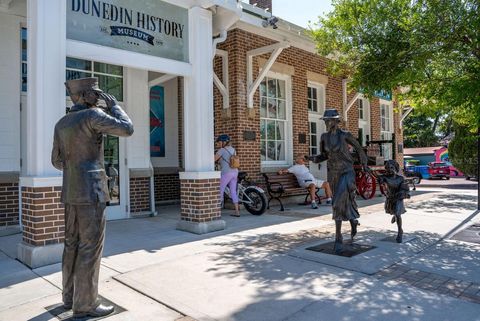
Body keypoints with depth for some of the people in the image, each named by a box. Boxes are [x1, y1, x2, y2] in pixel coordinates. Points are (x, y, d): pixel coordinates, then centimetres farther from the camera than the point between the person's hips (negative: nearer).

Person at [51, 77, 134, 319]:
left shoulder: (61, 123, 14)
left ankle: (71, 296, 25)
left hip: (71, 193, 9)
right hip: (91, 192, -9)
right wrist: (113, 105, 0)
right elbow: (127, 129, -14)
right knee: (90, 248, -3)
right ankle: (85, 304, 4)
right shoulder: (92, 115, -11)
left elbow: (57, 161, 19)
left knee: (73, 245, 15)